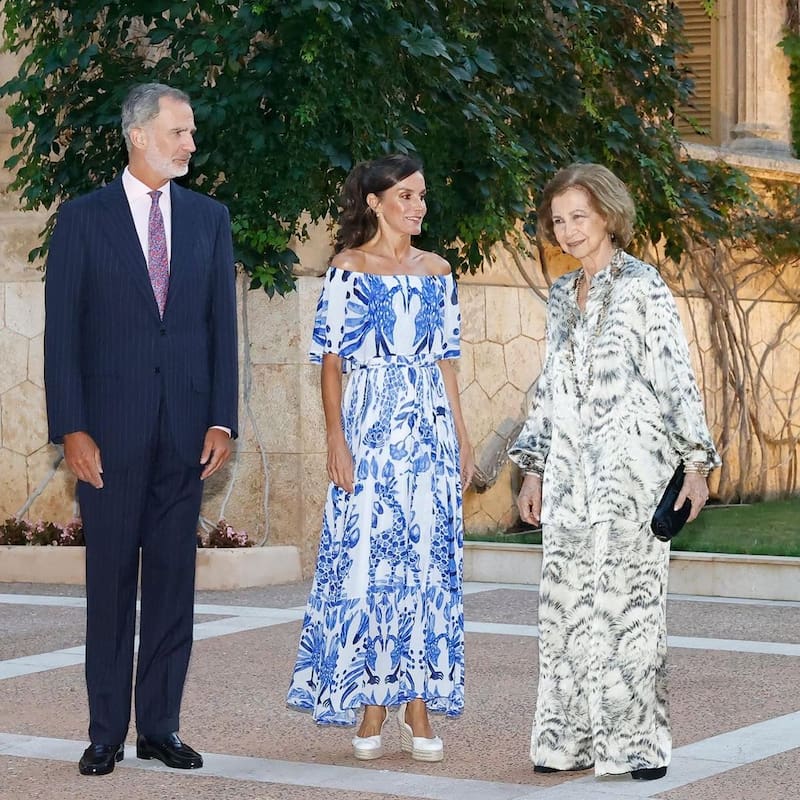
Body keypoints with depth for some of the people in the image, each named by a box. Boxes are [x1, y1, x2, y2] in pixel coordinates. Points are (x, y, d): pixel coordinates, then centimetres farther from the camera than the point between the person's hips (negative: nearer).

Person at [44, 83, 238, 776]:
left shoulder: (209, 218, 10)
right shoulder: (84, 218, 1)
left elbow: (222, 324, 9)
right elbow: (62, 330, -2)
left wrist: (222, 420, 0)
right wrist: (71, 428, -9)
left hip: (187, 428, 3)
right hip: (111, 429, -3)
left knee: (173, 577, 6)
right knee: (110, 580, 3)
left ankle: (161, 725, 13)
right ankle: (107, 732, 10)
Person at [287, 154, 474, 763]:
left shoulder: (437, 272, 12)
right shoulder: (349, 269, -2)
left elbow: (446, 360, 15)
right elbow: (331, 361, -4)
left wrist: (462, 437, 11)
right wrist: (336, 440, -12)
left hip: (430, 427, 4)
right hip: (371, 426, -4)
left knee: (428, 562, 2)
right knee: (367, 559, -4)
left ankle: (418, 708, 8)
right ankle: (372, 710, 5)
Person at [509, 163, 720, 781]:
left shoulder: (641, 286, -5)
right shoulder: (562, 295, 14)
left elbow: (677, 379, -8)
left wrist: (696, 463, -12)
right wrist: (533, 469, 16)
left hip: (629, 463, -6)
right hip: (571, 469, 6)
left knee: (628, 594, -5)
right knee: (567, 599, 5)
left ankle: (636, 741, 2)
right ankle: (575, 739, 12)